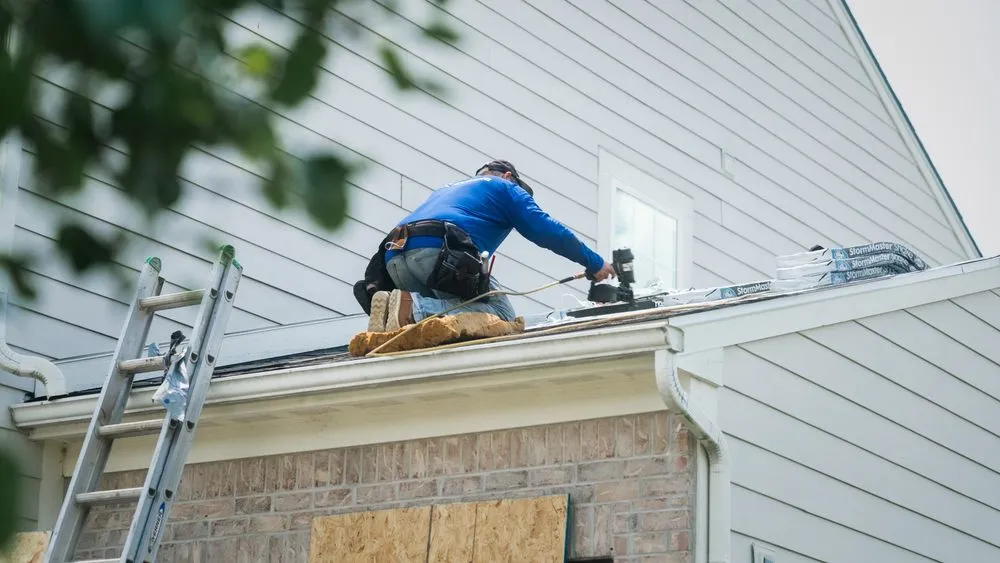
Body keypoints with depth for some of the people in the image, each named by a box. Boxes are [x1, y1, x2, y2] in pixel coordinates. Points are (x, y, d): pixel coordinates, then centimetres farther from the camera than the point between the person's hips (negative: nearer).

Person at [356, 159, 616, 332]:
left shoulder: (446, 190, 43)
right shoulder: (504, 187, 24)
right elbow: (546, 230, 13)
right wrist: (595, 263, 19)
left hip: (393, 256, 7)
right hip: (437, 250, -7)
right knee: (502, 316, -8)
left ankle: (385, 299, -13)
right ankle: (413, 307, -27)